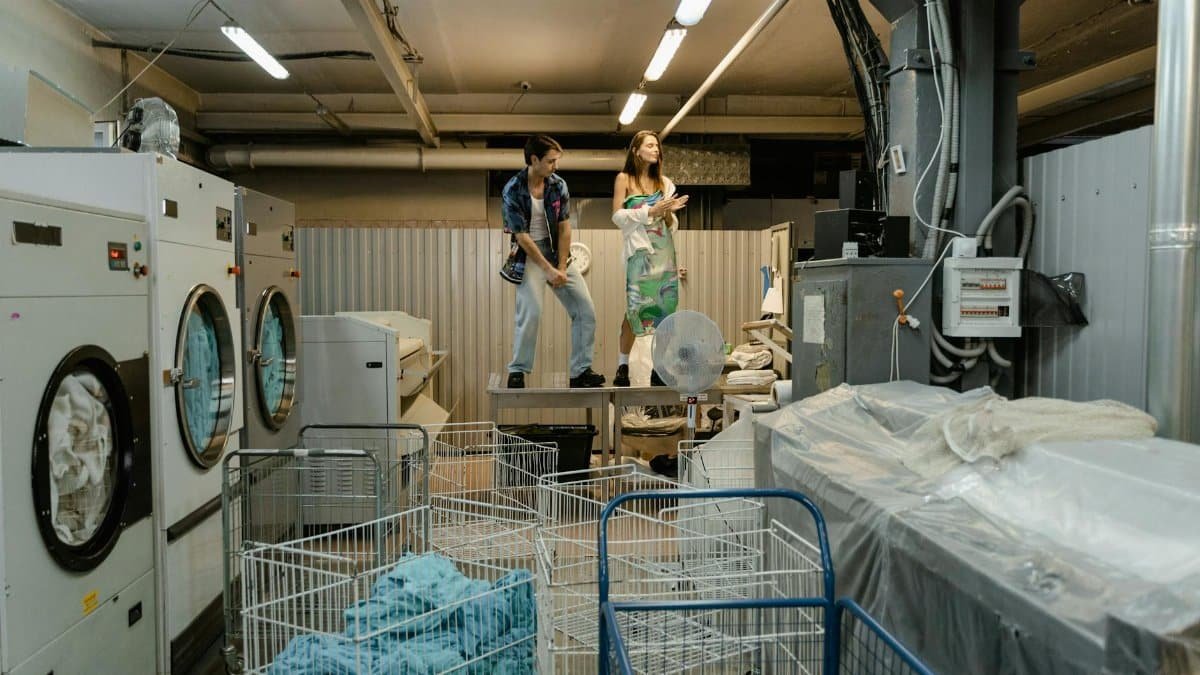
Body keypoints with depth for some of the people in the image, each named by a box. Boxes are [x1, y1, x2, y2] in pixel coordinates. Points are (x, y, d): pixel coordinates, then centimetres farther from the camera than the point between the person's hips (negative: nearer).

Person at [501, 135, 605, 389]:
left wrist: (561, 268, -7)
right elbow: (522, 236, -15)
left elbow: (564, 228, 0)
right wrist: (549, 270, -17)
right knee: (530, 312, -19)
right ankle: (517, 372, -1)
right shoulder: (513, 190, -13)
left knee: (586, 310, -1)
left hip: (558, 252, 5)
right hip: (529, 254, -5)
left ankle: (580, 371, 9)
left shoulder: (558, 185, 0)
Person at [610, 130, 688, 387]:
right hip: (639, 251, -4)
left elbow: (671, 226, 17)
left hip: (664, 252, 4)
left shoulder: (664, 182, 15)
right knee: (635, 308, -8)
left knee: (665, 308, -1)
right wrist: (650, 211, -11)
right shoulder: (624, 179, 5)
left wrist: (669, 212, -5)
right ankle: (623, 367, 3)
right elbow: (617, 216, -3)